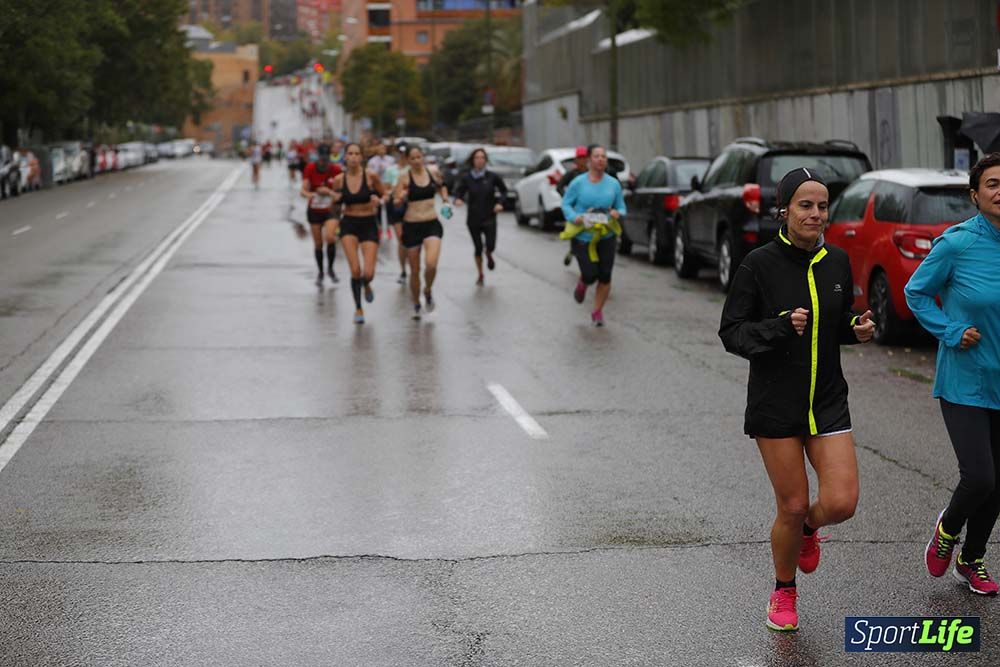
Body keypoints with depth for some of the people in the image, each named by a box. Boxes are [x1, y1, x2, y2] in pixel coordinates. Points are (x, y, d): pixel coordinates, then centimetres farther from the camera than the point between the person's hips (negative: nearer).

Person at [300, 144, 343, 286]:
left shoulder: (336, 170, -10)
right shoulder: (310, 169, -9)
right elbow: (304, 190, -13)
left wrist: (330, 192, -23)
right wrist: (310, 194, -35)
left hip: (330, 210, -1)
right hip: (314, 210, 1)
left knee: (330, 238, -23)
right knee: (318, 244, 6)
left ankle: (330, 269, 0)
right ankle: (320, 273, 27)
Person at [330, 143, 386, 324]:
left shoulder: (371, 176, -8)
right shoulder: (339, 179, -3)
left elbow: (383, 194, 6)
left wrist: (377, 199, -16)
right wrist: (336, 199, -11)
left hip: (369, 224, -1)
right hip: (349, 224, 1)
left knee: (368, 273, -8)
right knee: (355, 270, -13)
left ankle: (366, 285, 32)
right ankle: (358, 309, 10)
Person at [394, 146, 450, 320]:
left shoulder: (433, 172, 2)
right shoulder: (404, 177, -6)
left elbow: (441, 187, 24)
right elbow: (396, 203, -8)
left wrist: (445, 198, 6)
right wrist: (401, 198, -29)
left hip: (432, 224, 1)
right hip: (411, 226, -1)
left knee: (431, 264, -20)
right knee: (415, 270, 8)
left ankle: (428, 291, 10)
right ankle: (416, 304, 29)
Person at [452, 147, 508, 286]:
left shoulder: (492, 177, -4)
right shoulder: (466, 177, -4)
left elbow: (503, 190, 9)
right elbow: (459, 192, -3)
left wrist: (500, 202, -6)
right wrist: (458, 199, -26)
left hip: (489, 217, -1)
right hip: (473, 218, 1)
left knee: (490, 245, -12)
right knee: (478, 248, 5)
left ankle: (489, 256, 28)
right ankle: (480, 276, 25)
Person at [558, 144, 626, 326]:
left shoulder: (613, 184, 1)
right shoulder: (578, 183, -6)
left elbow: (621, 207, 9)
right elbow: (566, 204, 1)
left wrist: (618, 213, -14)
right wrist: (574, 217, -18)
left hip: (606, 236, 2)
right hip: (582, 236, -2)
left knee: (605, 277, -2)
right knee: (590, 275, -9)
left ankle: (597, 312, 18)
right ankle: (582, 284, 31)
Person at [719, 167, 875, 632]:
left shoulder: (837, 262, 4)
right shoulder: (760, 264, -10)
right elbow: (731, 332, -9)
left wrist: (857, 329, -4)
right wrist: (780, 327, -25)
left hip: (828, 401, 4)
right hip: (775, 403, -3)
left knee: (841, 502, -9)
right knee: (793, 506, 1)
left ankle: (809, 530, 29)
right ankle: (783, 593, 28)